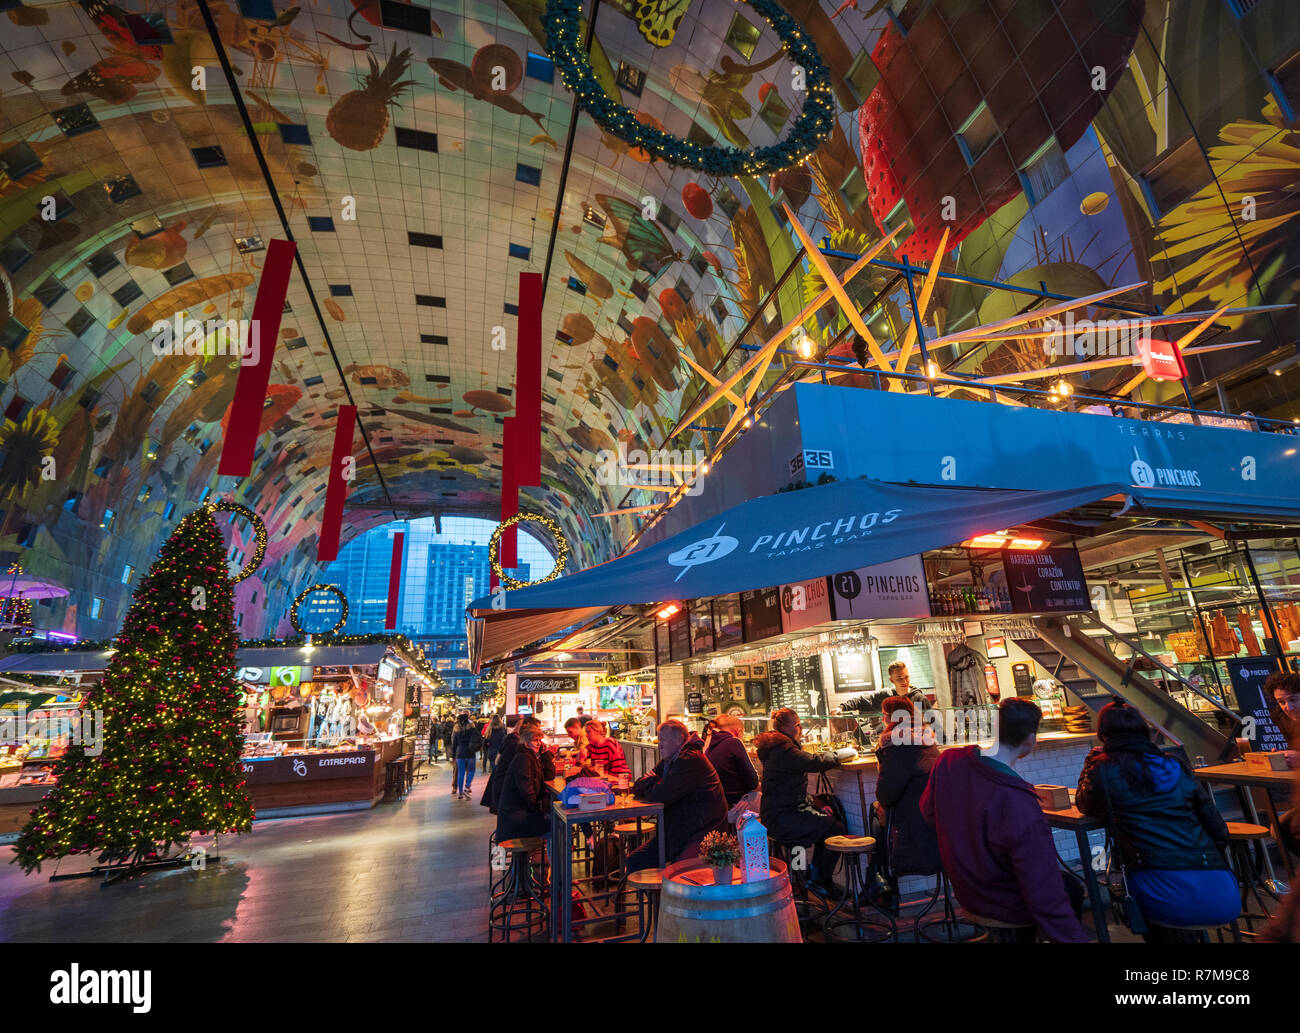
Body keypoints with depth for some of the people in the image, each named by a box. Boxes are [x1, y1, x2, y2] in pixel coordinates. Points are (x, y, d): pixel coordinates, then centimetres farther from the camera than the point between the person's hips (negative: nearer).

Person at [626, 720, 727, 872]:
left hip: (701, 833, -9)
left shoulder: (691, 760, -19)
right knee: (634, 862, 4)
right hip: (675, 830, 9)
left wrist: (649, 780, -3)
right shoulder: (669, 760, 11)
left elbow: (661, 795, -25)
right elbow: (639, 787, 13)